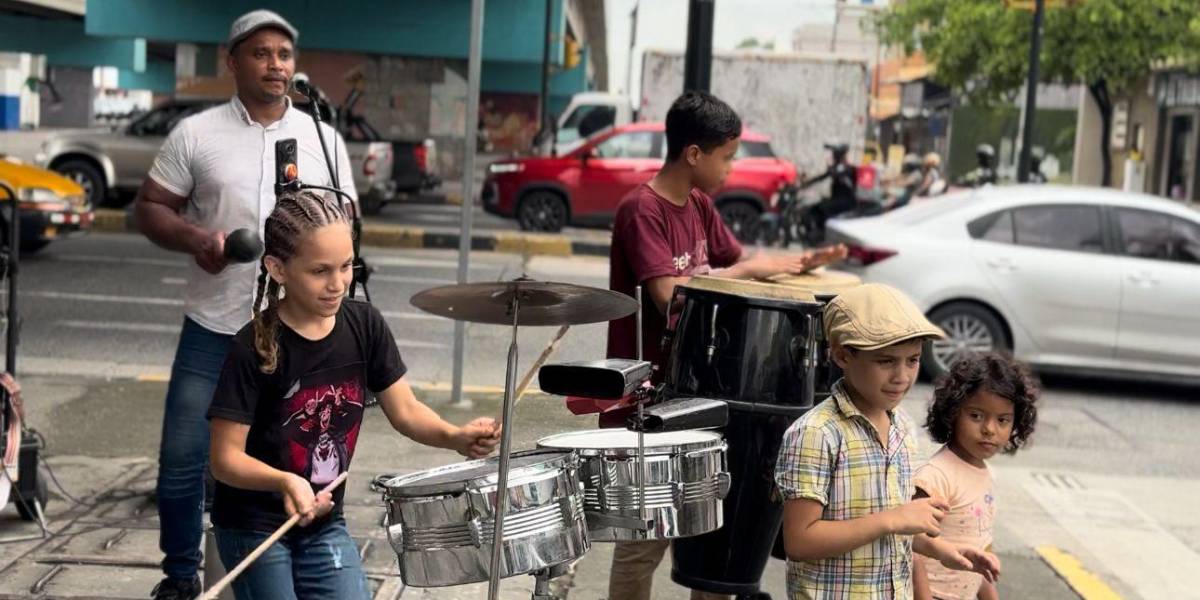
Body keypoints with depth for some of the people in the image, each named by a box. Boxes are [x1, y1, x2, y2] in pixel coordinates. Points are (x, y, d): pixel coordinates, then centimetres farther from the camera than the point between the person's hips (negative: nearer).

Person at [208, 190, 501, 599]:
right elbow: (226, 458, -20)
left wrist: (455, 437, -21)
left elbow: (404, 410, -1)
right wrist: (284, 482, -37)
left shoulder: (364, 325, -6)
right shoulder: (254, 348, -20)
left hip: (324, 523, 4)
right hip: (254, 527, -4)